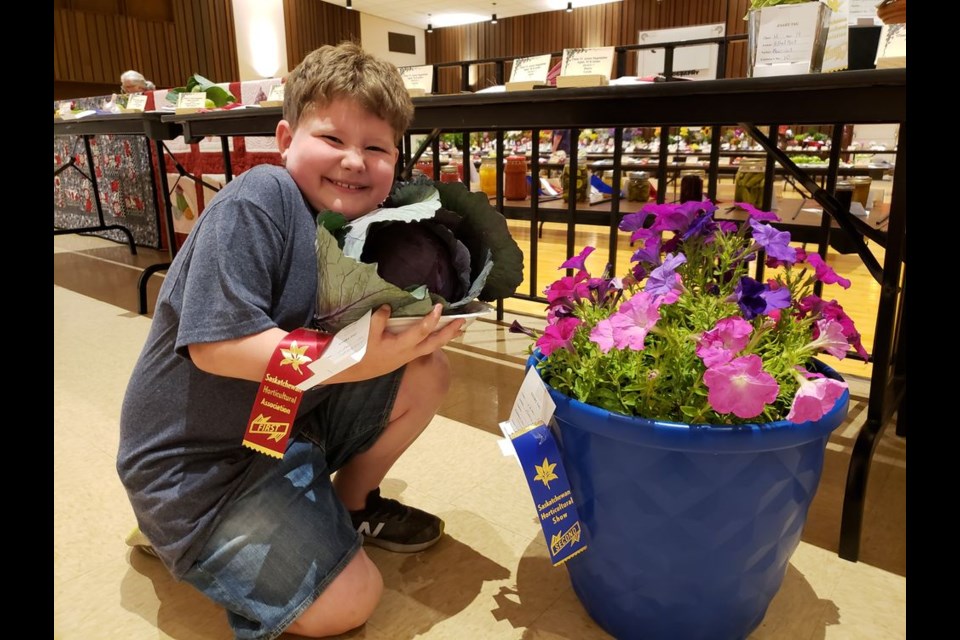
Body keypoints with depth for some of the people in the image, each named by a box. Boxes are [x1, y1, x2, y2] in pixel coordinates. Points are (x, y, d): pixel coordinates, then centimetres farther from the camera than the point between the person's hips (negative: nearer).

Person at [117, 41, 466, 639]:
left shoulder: (370, 221, 0)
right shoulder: (258, 201, -22)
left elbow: (382, 332, 1)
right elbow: (216, 345, -28)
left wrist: (422, 330, -20)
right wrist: (357, 360, -33)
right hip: (199, 459, -6)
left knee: (428, 371, -4)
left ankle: (351, 503, 18)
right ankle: (178, 534, 12)